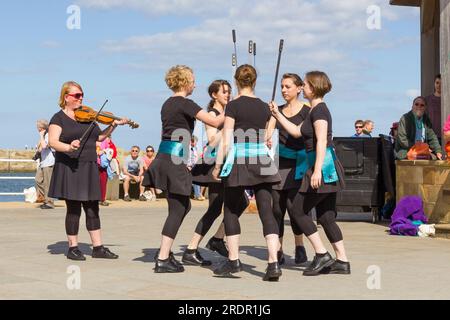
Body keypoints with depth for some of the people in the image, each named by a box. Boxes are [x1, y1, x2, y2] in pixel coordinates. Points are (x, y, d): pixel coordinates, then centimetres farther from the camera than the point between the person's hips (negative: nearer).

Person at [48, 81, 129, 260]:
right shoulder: (59, 118, -3)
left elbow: (99, 137, 18)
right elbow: (52, 142, -15)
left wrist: (113, 125, 4)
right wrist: (68, 147, -33)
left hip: (89, 168, 6)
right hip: (69, 168, -6)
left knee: (92, 209, 6)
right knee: (74, 210, -3)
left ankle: (98, 247, 11)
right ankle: (73, 248, 8)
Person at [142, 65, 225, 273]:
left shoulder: (168, 104, 16)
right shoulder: (184, 103, -10)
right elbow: (215, 122, -16)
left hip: (164, 156, 9)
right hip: (175, 160, -9)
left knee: (183, 206, 17)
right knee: (177, 209, -4)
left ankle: (164, 250, 19)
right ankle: (163, 260, -5)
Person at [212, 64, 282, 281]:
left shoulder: (234, 105, -6)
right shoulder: (264, 107, 9)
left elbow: (226, 141, -10)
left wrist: (218, 166, -2)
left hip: (238, 161, -4)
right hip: (261, 160, 4)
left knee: (231, 210, 10)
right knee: (266, 211, 0)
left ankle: (233, 261, 13)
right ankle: (273, 263, -9)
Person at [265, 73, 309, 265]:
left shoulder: (306, 111, 0)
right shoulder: (277, 110, 14)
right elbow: (268, 134, 6)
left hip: (296, 164, -4)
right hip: (278, 163, 4)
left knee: (292, 205, -12)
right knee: (277, 208, 0)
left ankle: (299, 247, 4)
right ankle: (278, 251, 7)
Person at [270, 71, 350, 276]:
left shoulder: (319, 109, -11)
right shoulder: (316, 109, 19)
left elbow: (322, 142, -20)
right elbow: (297, 132, 26)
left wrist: (317, 170, -27)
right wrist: (277, 114, 27)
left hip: (323, 166, -10)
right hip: (328, 167, 10)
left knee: (298, 211, -3)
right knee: (326, 216, 10)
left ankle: (322, 255, -4)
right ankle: (342, 261, 10)